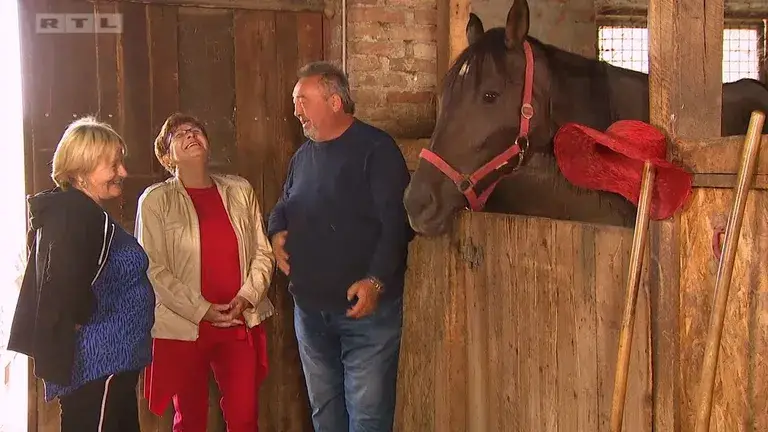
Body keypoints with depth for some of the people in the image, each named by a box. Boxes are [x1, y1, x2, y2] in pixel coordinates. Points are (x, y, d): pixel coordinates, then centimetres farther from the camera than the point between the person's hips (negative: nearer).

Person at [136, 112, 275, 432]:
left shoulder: (240, 191, 7)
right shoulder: (155, 200, -4)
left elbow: (262, 253, 8)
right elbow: (154, 270, -9)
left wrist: (247, 297, -8)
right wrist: (202, 310, -14)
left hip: (241, 322, 3)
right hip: (183, 327, -2)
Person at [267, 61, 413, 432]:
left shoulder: (376, 148, -11)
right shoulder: (303, 156, 13)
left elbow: (397, 221, -18)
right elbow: (284, 206, 27)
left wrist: (376, 280, -27)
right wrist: (277, 231, 4)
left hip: (366, 308, -7)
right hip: (310, 309, 8)